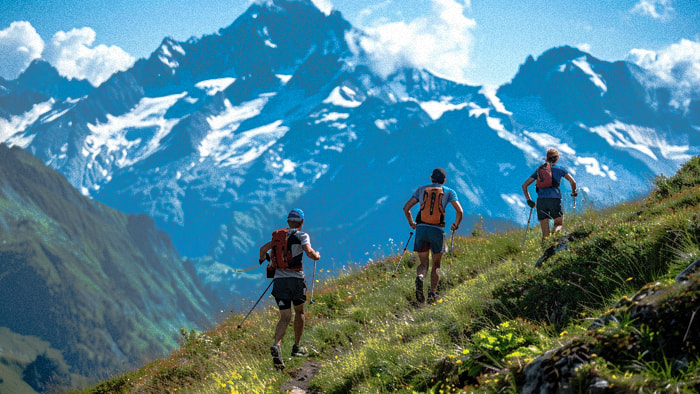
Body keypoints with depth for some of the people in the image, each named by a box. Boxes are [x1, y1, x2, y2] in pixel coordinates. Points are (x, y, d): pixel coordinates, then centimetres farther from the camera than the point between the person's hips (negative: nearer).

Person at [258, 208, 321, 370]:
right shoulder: (302, 236, 0)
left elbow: (263, 249, 7)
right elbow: (309, 252, -16)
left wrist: (263, 258, 29)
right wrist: (316, 255, 5)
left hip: (279, 278, 3)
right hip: (296, 278, -3)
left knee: (285, 317, -2)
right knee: (299, 312, 20)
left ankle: (276, 345, -28)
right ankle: (297, 347, 27)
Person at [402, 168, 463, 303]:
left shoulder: (422, 189, 14)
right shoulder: (449, 192, 9)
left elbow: (406, 208, 11)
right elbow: (460, 211, -3)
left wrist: (411, 223, 25)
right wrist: (455, 225, 14)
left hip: (421, 228, 1)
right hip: (437, 230, -1)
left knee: (424, 264, 8)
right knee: (436, 264, 16)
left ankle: (419, 277, -24)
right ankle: (433, 292, 7)